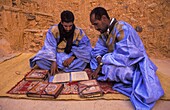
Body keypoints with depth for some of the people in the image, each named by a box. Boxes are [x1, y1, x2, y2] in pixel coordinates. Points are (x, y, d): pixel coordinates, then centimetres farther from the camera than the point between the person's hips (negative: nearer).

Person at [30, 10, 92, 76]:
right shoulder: (53, 30, -14)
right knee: (40, 60, -26)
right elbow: (50, 48, -17)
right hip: (55, 56, 0)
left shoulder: (79, 32, -13)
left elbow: (86, 48, -16)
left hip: (70, 57, 1)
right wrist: (53, 61, -32)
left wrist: (73, 57, -30)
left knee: (83, 60, -31)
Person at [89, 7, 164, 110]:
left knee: (108, 68, -35)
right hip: (117, 61, 8)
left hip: (135, 64, -8)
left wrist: (102, 63, -22)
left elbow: (123, 56, -30)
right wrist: (99, 59, -17)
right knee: (93, 59, 0)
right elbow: (98, 49, 5)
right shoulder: (105, 31, 2)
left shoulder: (122, 28, -24)